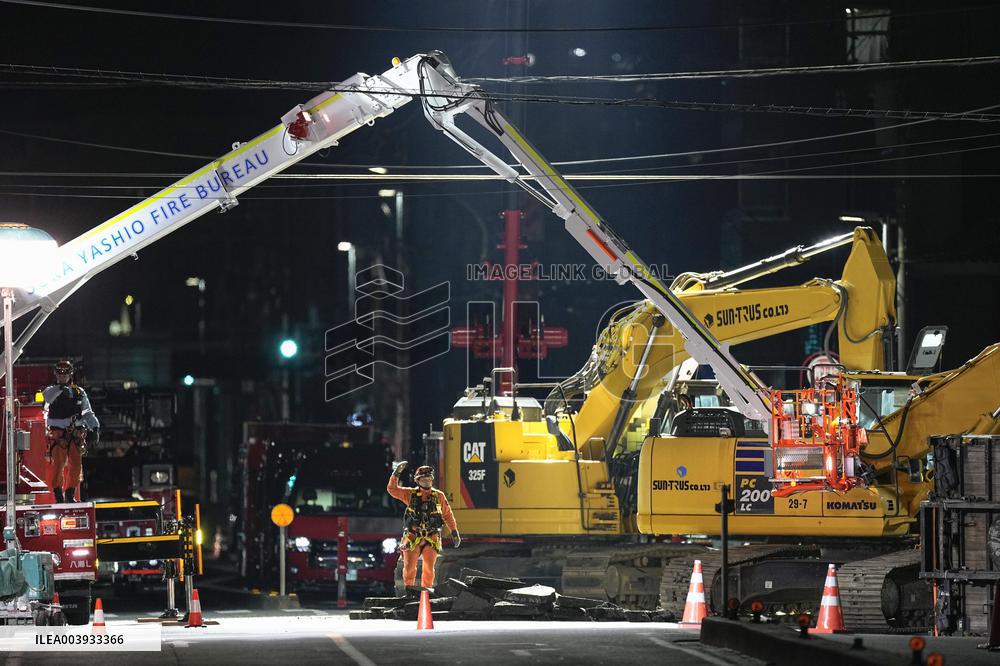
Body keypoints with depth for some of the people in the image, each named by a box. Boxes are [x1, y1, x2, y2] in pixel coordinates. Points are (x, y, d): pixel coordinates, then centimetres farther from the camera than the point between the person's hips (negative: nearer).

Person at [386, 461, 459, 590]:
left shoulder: (439, 496, 5)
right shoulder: (410, 494, 3)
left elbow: (447, 514, 12)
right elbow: (392, 489, 1)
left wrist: (454, 532, 11)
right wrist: (396, 473, -11)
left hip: (432, 538, 0)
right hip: (412, 537, 0)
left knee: (429, 568, -2)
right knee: (409, 567, 0)